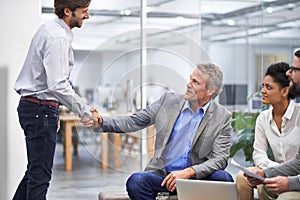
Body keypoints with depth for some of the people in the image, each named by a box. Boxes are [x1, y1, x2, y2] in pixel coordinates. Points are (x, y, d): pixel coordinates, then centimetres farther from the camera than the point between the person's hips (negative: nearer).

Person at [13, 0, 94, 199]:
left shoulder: (50, 29, 14)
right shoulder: (58, 38, -18)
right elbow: (58, 85, -26)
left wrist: (53, 110, 22)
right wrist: (84, 110, -21)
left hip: (32, 106, 10)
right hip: (40, 109, -10)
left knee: (36, 170, 16)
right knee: (40, 174, -6)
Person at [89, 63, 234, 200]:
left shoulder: (222, 117, -1)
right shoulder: (169, 101, 5)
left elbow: (220, 159, -8)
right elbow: (133, 122, 8)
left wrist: (188, 172, -24)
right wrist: (101, 122, -9)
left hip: (197, 176, -1)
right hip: (162, 174, 1)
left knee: (224, 178, -32)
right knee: (135, 181, -30)